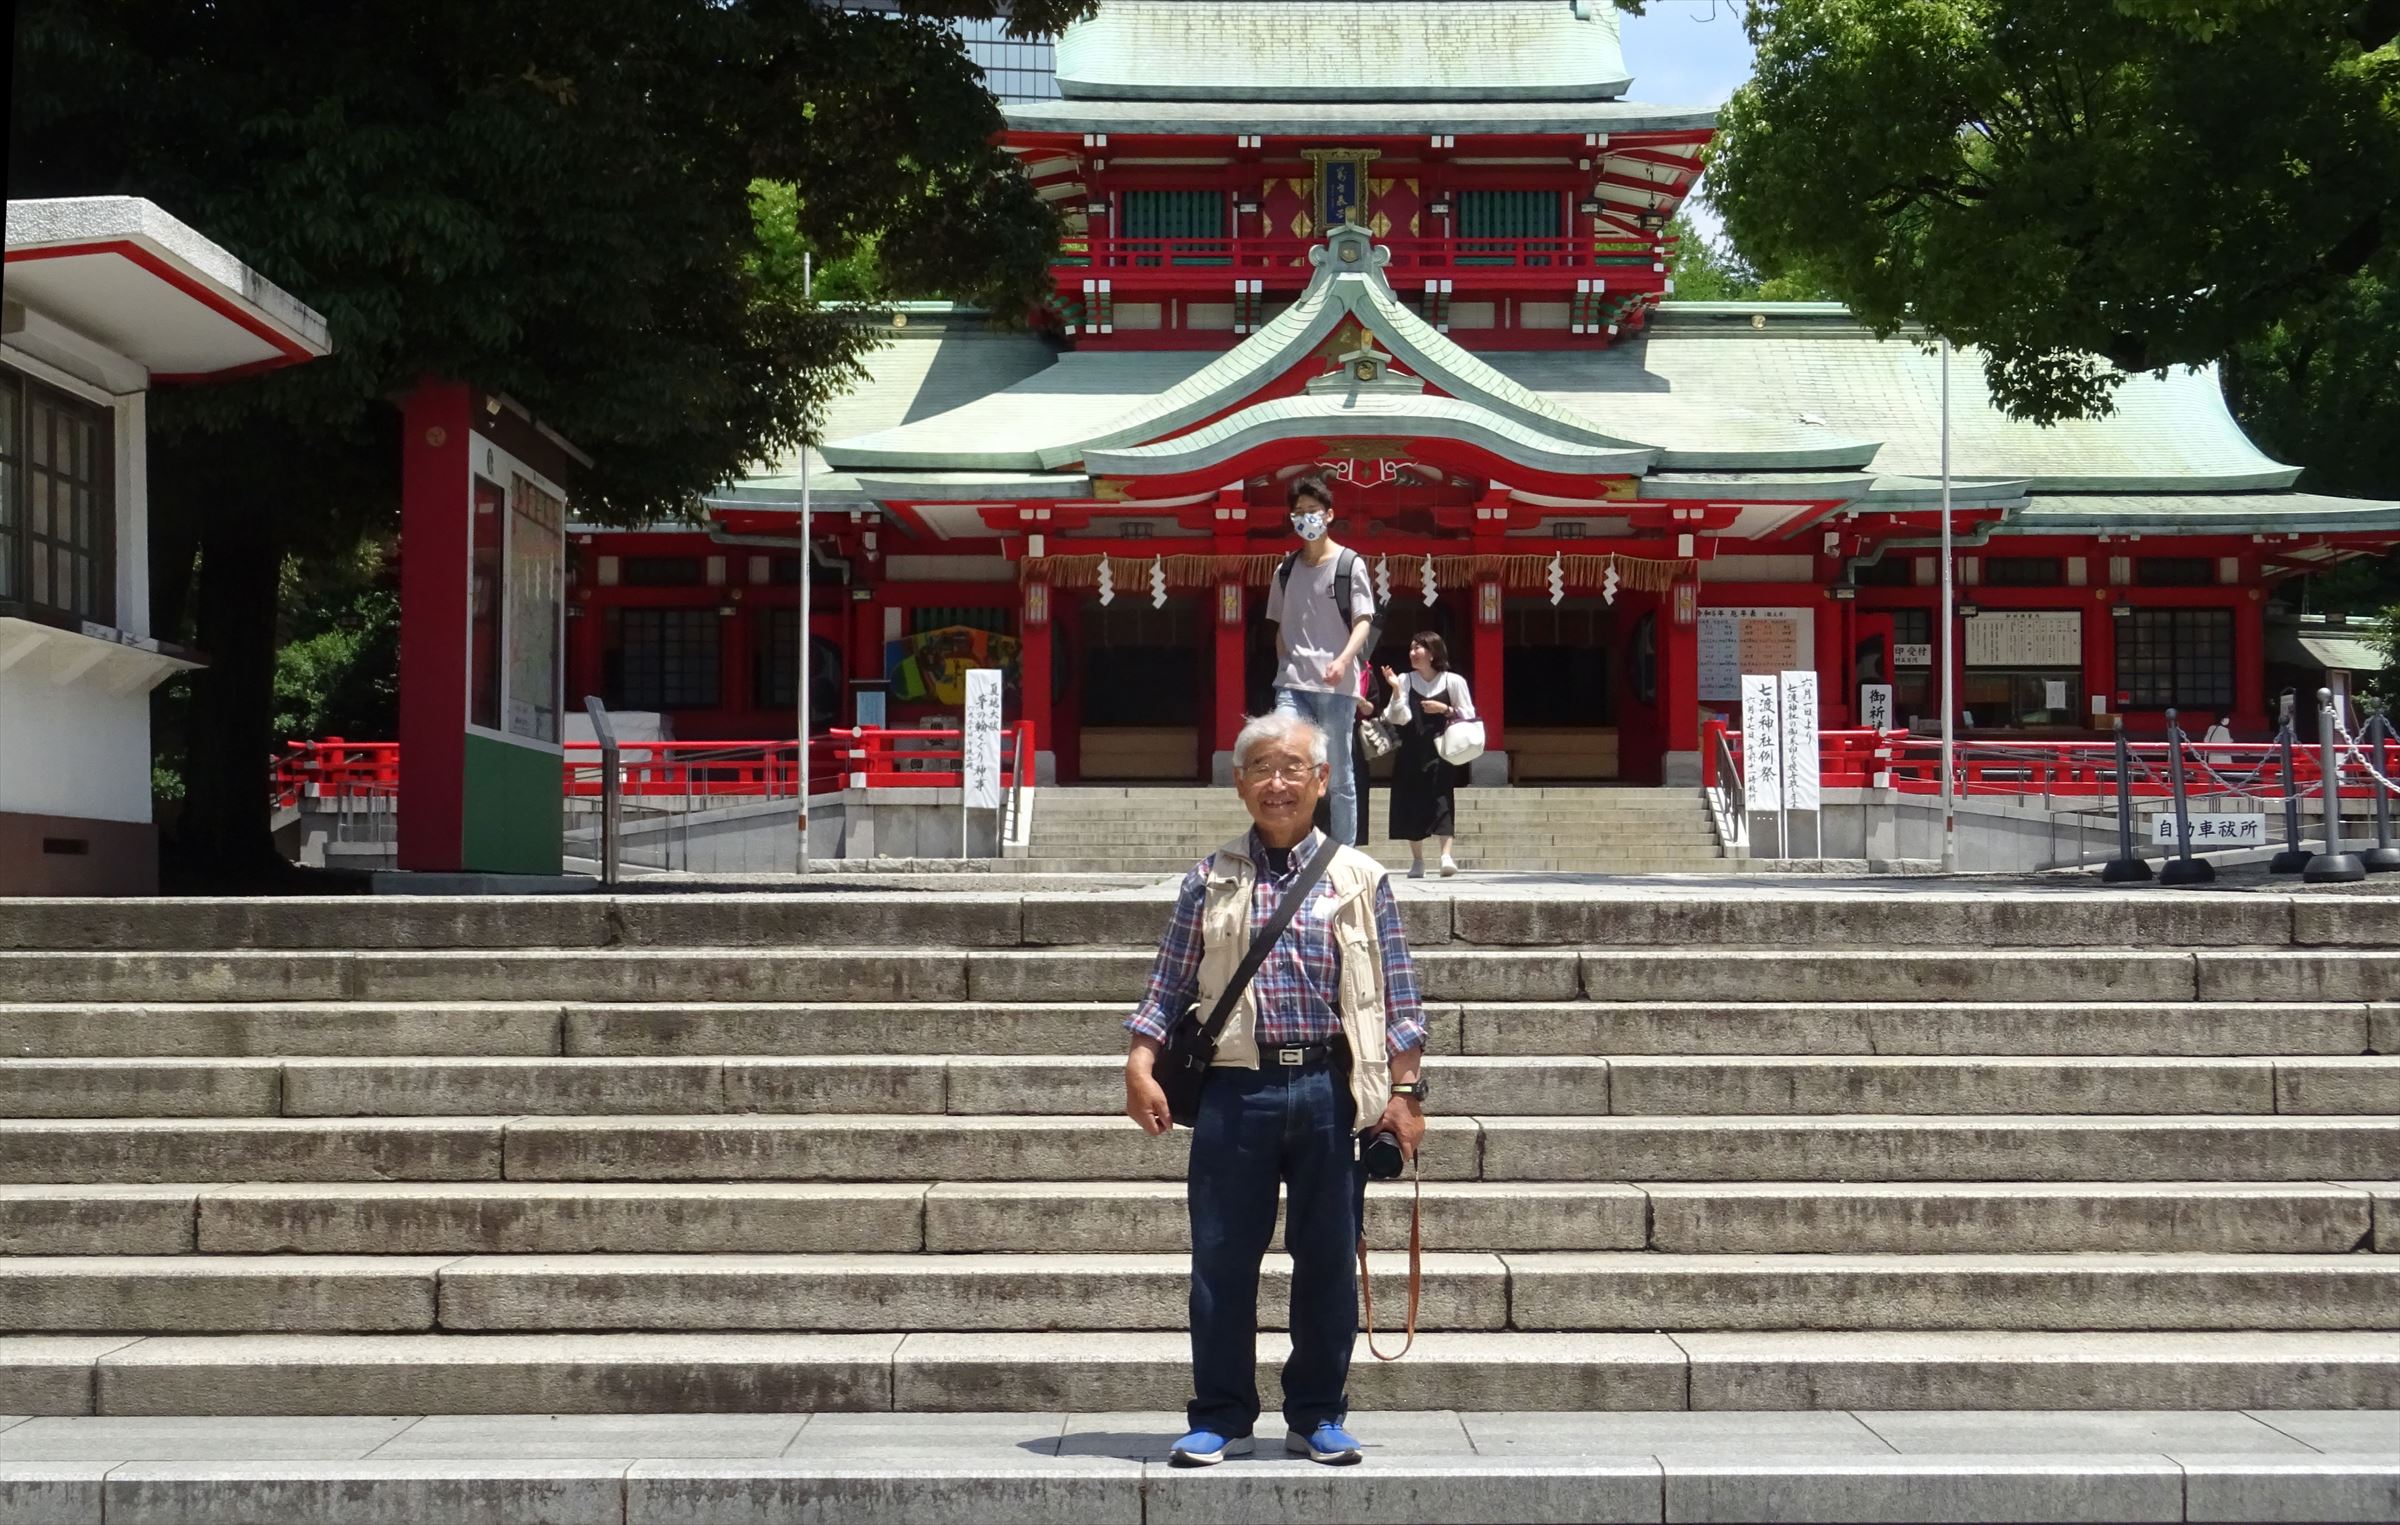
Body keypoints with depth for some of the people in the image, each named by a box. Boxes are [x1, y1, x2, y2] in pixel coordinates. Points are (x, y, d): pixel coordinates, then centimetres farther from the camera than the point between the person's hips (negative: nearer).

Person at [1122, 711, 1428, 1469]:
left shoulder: (1359, 879, 7)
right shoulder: (1211, 880, 8)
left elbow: (1397, 995, 7)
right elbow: (1168, 987, 9)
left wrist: (1404, 1092, 1)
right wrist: (1141, 1066, -3)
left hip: (1332, 1091, 0)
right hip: (1236, 1089, 0)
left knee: (1328, 1261, 6)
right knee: (1222, 1260, 3)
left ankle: (1318, 1415, 19)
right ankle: (1220, 1417, 14)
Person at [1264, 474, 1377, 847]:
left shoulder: (1350, 564, 1)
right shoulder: (1287, 569, 14)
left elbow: (1363, 622, -7)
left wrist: (1343, 661, -24)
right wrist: (1284, 669, 11)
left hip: (1336, 685, -3)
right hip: (1292, 683, 3)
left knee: (1339, 774, 4)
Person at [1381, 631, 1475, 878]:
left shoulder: (1453, 681, -1)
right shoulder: (1405, 681, 2)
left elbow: (1469, 716, 2)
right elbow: (1400, 718, -6)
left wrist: (1444, 709, -12)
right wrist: (1396, 690, -17)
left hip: (1439, 751, -2)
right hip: (1411, 752, 3)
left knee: (1442, 801, -15)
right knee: (1411, 804, 3)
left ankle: (1446, 855, -22)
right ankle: (1416, 860, 11)